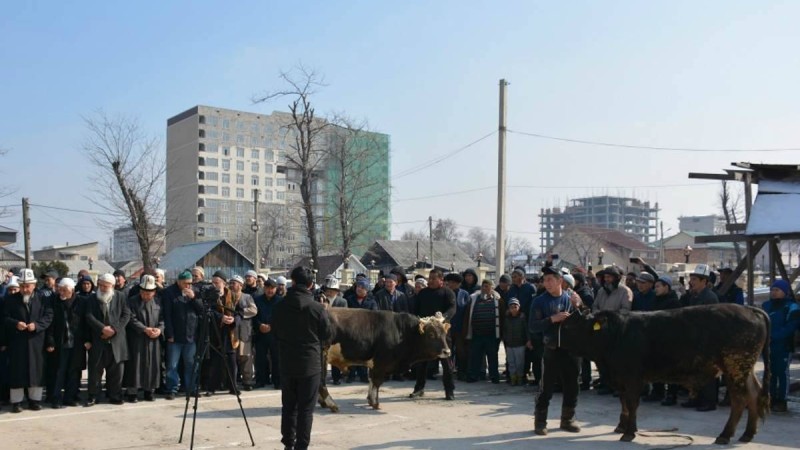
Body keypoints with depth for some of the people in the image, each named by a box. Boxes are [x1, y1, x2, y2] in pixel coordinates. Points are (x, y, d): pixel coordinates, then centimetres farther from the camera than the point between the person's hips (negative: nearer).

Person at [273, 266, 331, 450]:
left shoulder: (279, 307, -3)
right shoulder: (317, 307, -13)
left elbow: (276, 333, 9)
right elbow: (327, 334, -1)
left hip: (287, 363, 3)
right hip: (310, 363, -3)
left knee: (288, 406, 15)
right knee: (306, 408, 2)